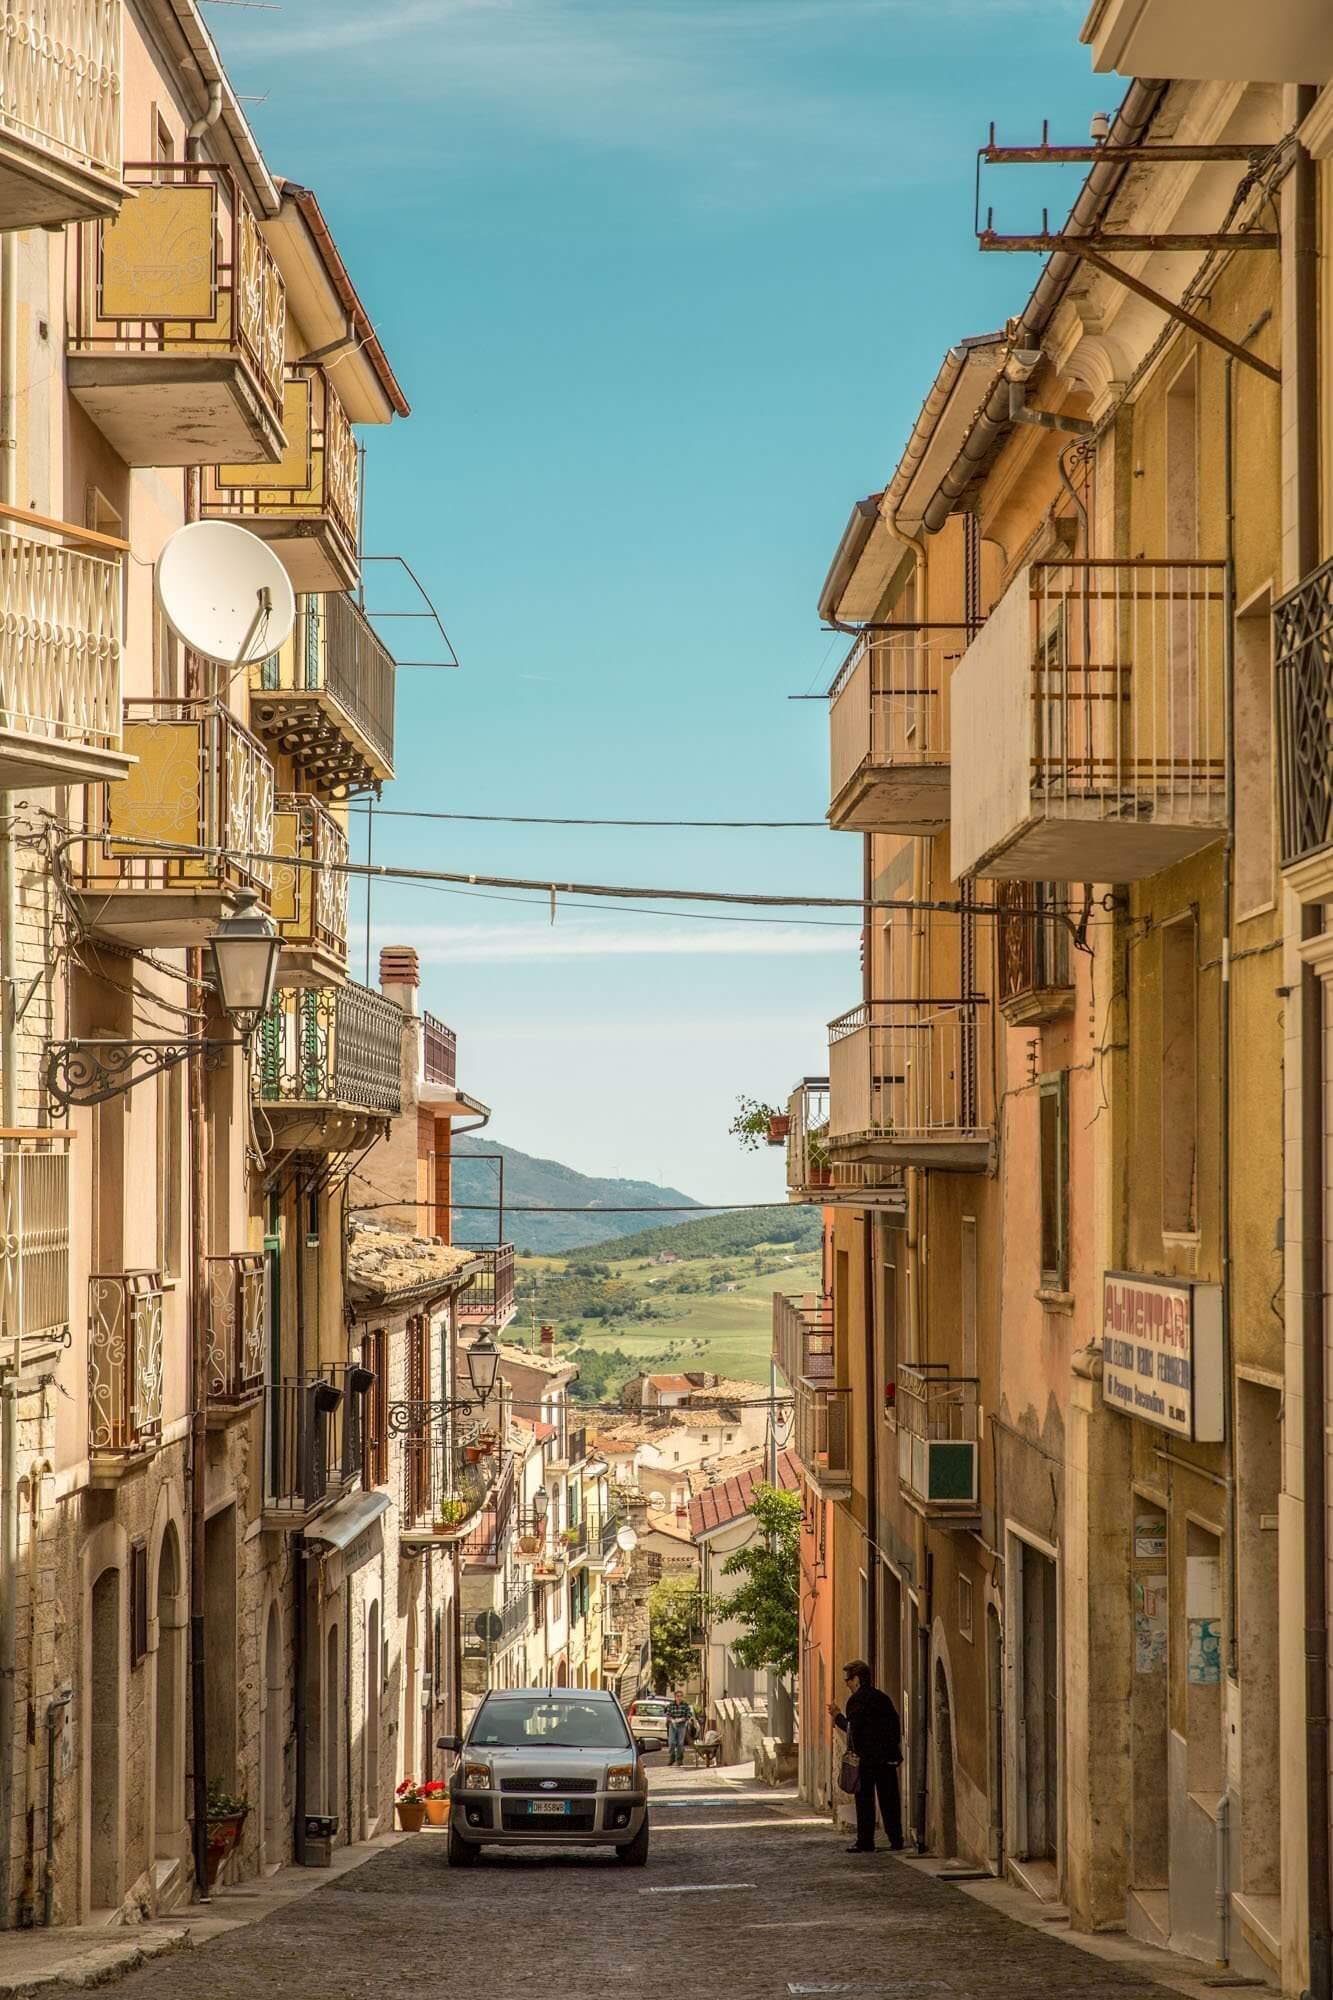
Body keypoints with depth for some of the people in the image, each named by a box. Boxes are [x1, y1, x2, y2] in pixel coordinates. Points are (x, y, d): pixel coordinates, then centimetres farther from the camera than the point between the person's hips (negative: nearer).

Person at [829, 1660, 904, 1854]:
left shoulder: (856, 1700, -9)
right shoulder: (883, 1698, 13)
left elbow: (853, 1729, -12)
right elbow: (896, 1726, 14)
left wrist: (838, 1716, 3)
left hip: (866, 1757, -6)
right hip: (888, 1757, 6)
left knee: (864, 1800, 0)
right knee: (889, 1799, 10)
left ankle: (865, 1842, -1)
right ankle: (896, 1840, 10)